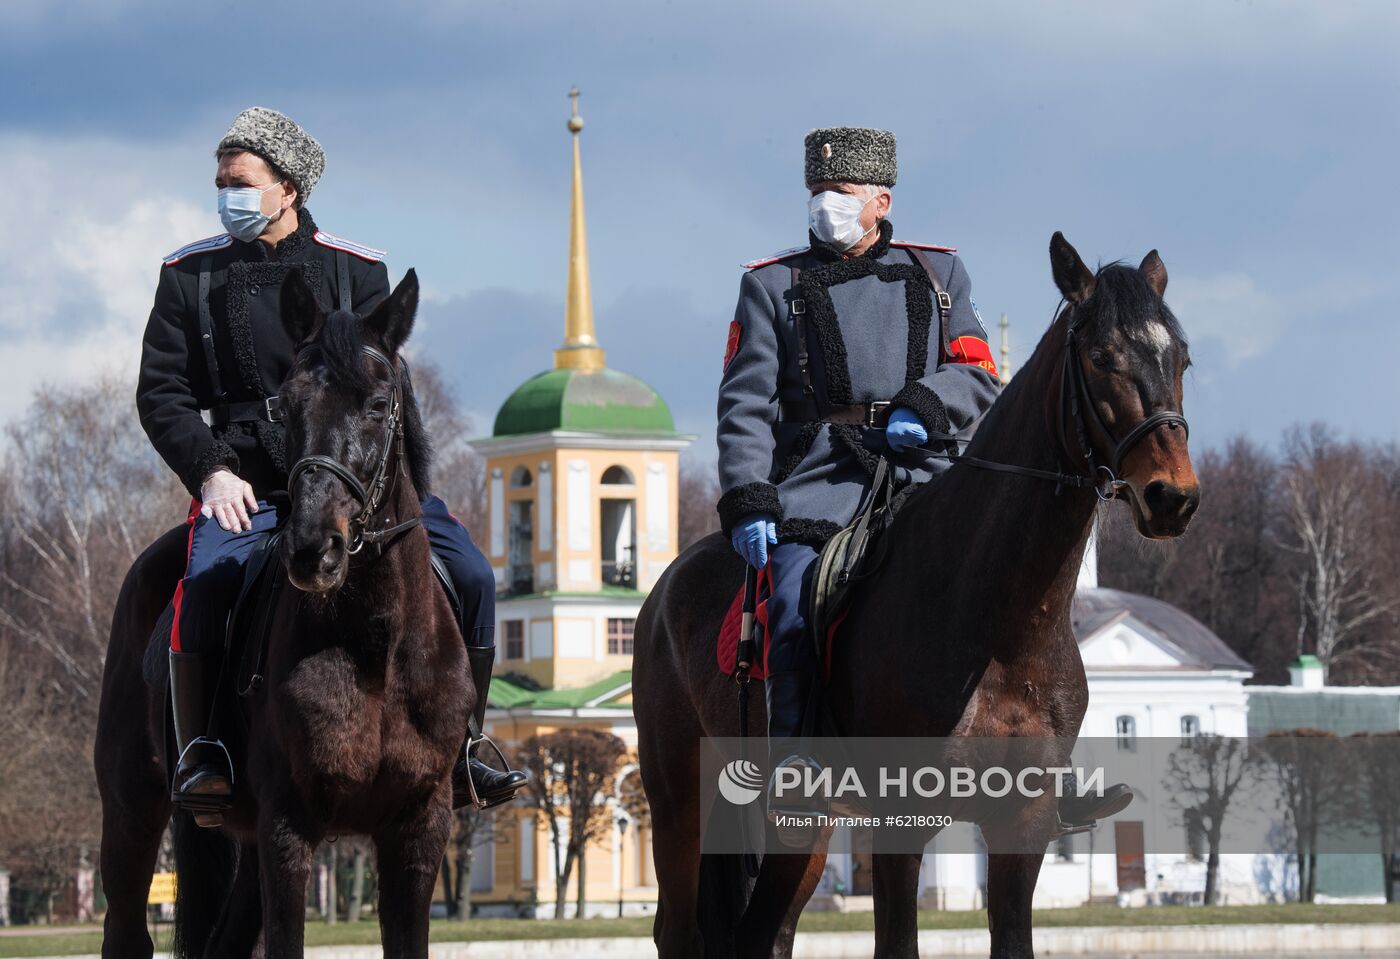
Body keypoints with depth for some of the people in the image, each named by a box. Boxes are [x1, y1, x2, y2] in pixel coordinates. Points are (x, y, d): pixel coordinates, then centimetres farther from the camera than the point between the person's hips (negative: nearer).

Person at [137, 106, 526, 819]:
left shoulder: (357, 271, 7)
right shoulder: (190, 275, 7)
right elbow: (160, 392, 5)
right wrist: (211, 471, -10)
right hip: (245, 478, -2)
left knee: (469, 573, -13)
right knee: (208, 580, -33)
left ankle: (460, 749, 0)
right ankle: (196, 753, -22)